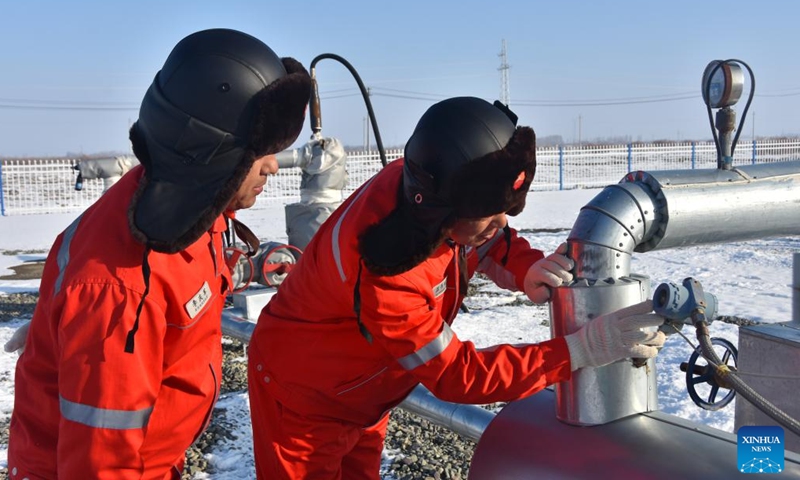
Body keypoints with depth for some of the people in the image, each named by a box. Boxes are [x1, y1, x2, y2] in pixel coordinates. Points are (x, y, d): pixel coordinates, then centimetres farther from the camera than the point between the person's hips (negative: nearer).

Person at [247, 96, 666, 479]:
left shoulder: (423, 185, -20)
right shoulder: (383, 274, -40)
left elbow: (493, 243, -1)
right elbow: (455, 375, -33)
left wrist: (530, 272, -25)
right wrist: (583, 349, -37)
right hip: (304, 400, -7)